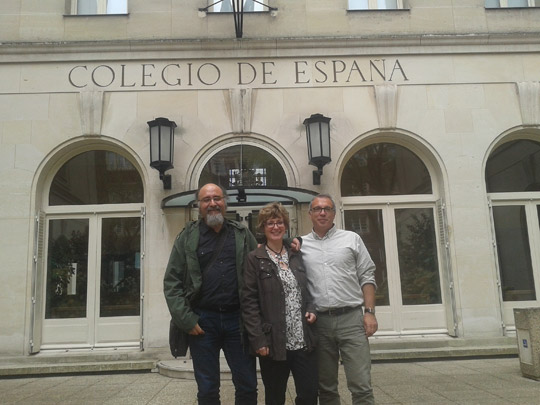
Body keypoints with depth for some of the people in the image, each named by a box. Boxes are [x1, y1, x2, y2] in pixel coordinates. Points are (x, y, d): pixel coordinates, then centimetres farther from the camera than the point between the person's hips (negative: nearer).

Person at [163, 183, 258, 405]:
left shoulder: (243, 234, 7)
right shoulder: (187, 237, 3)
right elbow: (172, 282, 0)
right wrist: (186, 319, -7)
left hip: (238, 318, 1)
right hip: (202, 320, -1)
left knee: (248, 386, 9)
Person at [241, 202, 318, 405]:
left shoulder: (296, 256, 11)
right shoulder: (254, 259, -4)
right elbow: (249, 302, -8)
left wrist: (310, 309, 1)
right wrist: (258, 340, -14)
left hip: (303, 341, 4)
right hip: (273, 343, -4)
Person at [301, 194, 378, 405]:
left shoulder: (352, 239, 8)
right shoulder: (300, 245, 9)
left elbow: (367, 277, 5)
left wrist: (369, 312, -3)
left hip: (351, 318, -1)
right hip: (319, 322, 1)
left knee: (361, 386, -3)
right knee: (326, 387, 12)